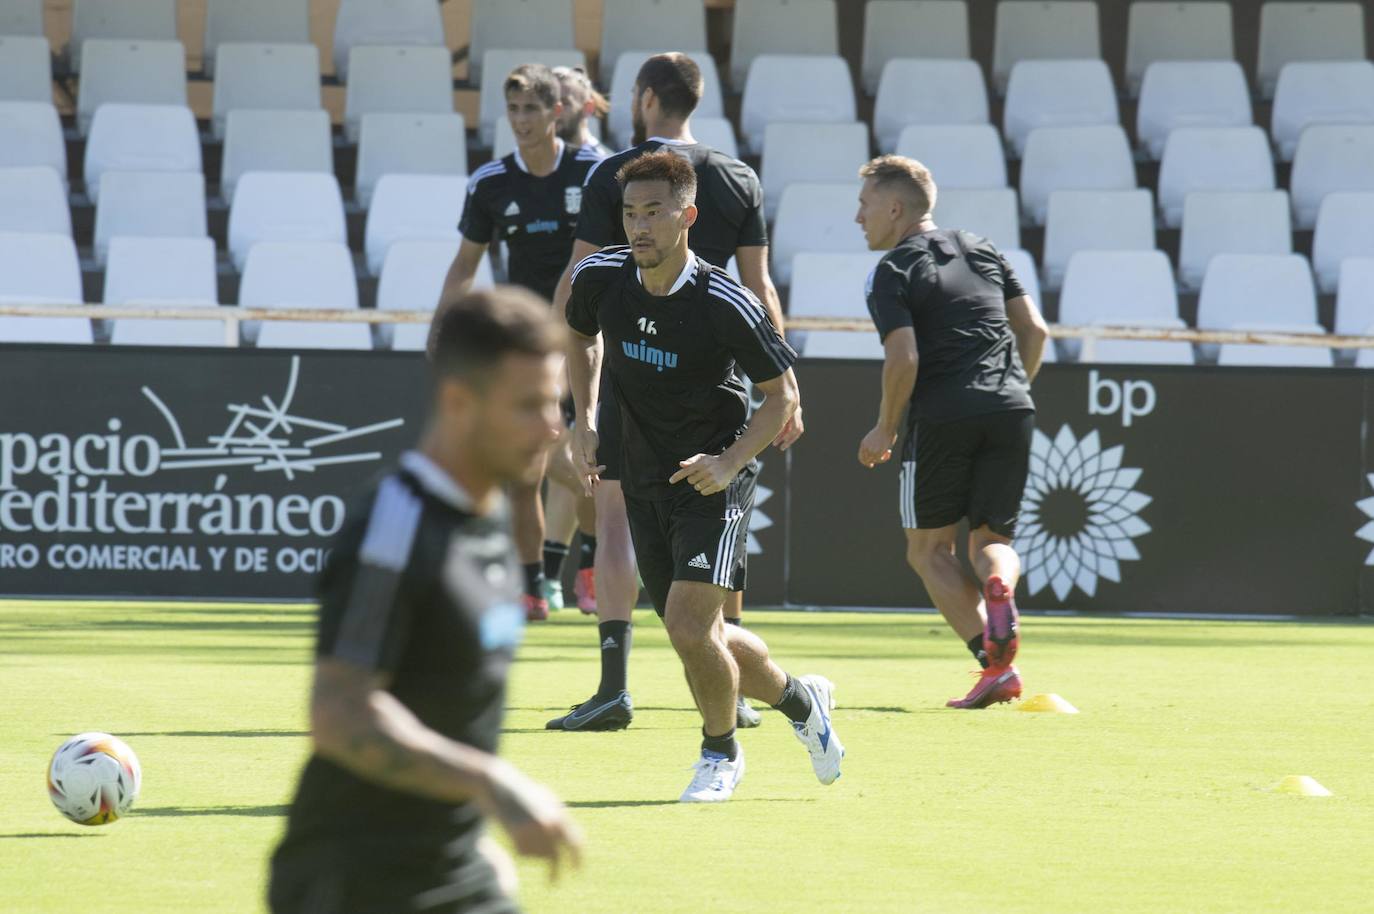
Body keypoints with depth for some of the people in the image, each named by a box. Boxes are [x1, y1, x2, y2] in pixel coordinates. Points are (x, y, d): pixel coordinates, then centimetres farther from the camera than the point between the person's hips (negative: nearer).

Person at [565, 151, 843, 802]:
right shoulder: (600, 278, -8)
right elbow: (581, 334, 17)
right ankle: (801, 700, 37)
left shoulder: (725, 305, -21)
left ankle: (720, 750, 9)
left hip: (715, 478, -5)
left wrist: (730, 463, -20)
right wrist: (584, 422, 6)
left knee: (689, 627, -18)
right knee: (698, 639, 10)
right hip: (644, 478, 5)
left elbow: (782, 394, -8)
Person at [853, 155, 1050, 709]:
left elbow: (904, 358, -11)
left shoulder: (891, 272, 0)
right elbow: (1035, 330, 14)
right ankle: (999, 586, -23)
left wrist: (884, 430, 1)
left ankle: (996, 663, -9)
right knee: (992, 537, 16)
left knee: (929, 548, 8)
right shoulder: (983, 251, 19)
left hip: (941, 417, -5)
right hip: (1011, 413, 5)